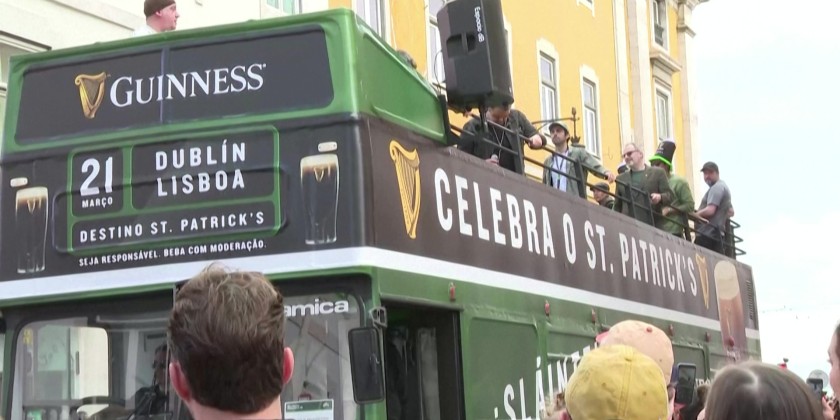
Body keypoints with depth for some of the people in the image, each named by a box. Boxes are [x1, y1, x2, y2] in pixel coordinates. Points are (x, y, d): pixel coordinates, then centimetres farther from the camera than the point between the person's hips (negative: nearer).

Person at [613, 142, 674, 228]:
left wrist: (660, 197, -16)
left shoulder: (658, 173, 11)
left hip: (652, 224, -2)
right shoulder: (621, 178, 20)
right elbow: (617, 207, 20)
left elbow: (670, 195, 5)